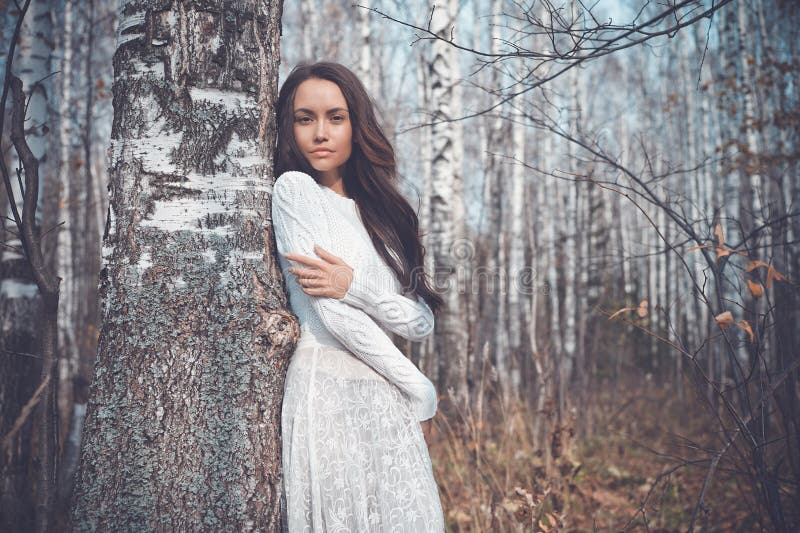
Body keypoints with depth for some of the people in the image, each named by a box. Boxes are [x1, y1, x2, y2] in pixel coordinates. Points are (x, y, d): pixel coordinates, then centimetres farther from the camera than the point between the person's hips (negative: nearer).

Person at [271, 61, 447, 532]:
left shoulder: (378, 214, 16)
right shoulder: (295, 188, -2)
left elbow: (422, 323, 6)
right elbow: (329, 315, -11)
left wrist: (356, 286, -13)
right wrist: (418, 386, -1)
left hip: (387, 401, 6)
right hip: (329, 391, -6)